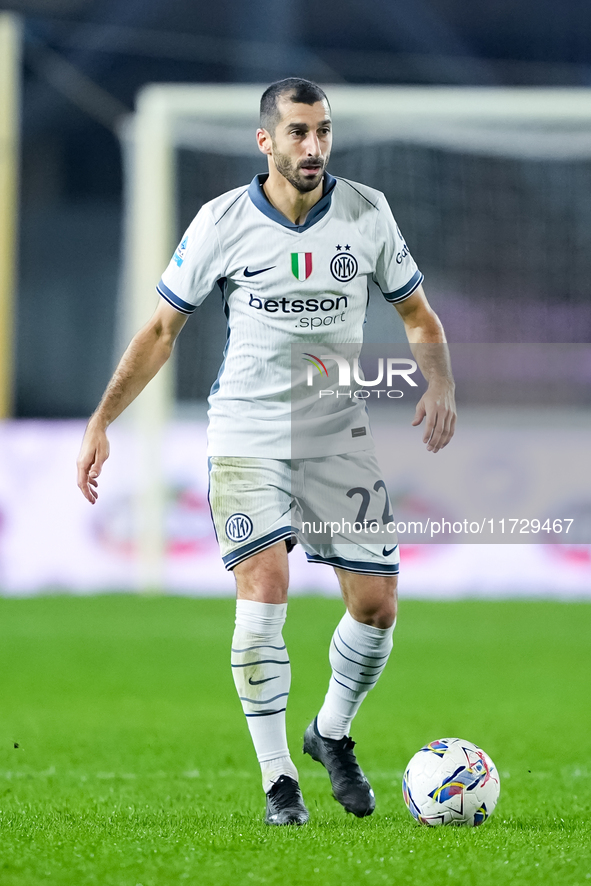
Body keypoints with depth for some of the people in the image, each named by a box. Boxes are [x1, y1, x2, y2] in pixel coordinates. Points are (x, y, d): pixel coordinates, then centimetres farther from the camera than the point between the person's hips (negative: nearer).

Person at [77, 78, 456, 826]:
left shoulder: (367, 213, -2)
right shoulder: (221, 222, -6)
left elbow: (418, 315, 10)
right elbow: (162, 329, 2)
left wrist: (439, 383, -11)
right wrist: (101, 422, -5)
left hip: (339, 433, 2)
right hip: (246, 431, -2)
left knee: (376, 604, -1)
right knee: (264, 588, -18)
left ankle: (331, 734, 27)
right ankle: (278, 780, -9)